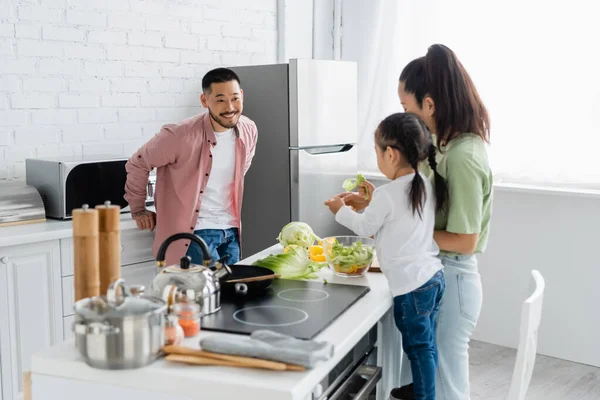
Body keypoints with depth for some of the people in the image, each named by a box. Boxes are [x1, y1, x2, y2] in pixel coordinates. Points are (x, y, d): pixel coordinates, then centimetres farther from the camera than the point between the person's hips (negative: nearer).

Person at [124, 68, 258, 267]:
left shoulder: (249, 130, -2)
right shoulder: (181, 135, -21)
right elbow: (138, 164, -7)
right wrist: (138, 211, 1)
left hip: (231, 231, 6)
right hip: (194, 232, -6)